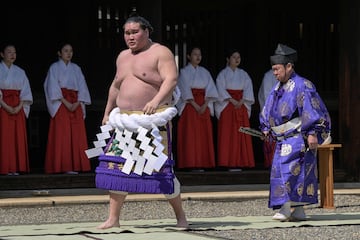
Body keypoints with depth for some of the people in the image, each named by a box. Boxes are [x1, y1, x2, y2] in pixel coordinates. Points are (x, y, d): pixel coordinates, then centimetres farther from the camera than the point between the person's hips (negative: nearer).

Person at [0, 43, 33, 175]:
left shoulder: (20, 72, 14)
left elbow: (25, 92, 9)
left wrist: (19, 107, -6)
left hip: (18, 108, 4)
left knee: (18, 138, -1)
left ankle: (16, 168, 0)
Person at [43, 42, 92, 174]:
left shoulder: (76, 68, 16)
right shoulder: (54, 68, 4)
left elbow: (82, 88, 9)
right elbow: (53, 88, -6)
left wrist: (78, 103, -8)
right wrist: (66, 102, -16)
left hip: (76, 105, 4)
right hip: (61, 104, -4)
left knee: (76, 135, -3)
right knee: (61, 135, -9)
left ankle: (74, 165, -3)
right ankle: (62, 166, -12)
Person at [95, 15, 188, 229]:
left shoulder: (161, 53, -4)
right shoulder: (123, 57, 18)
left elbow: (172, 79, -17)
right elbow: (116, 86, 29)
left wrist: (156, 100, -32)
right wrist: (108, 112, 28)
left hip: (153, 121, -6)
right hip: (126, 121, 7)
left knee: (160, 168, -9)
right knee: (116, 165, -2)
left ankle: (180, 216, 7)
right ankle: (113, 219, 3)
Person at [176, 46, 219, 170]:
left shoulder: (205, 72, 14)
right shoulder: (184, 72, 2)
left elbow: (210, 90, 6)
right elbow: (185, 91, -7)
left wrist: (205, 105, -8)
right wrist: (195, 105, -16)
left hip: (204, 106, 4)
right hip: (189, 106, -4)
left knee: (204, 135, -1)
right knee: (190, 135, -8)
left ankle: (202, 163, 1)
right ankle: (191, 163, -9)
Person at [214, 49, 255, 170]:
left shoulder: (243, 74, 13)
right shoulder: (223, 74, 3)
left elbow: (248, 88, 5)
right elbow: (221, 89, -6)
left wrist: (241, 101, -11)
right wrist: (232, 101, -16)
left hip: (241, 105, 3)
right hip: (227, 105, -3)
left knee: (241, 134, -2)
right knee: (227, 134, -8)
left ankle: (240, 162, -1)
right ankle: (229, 162, -9)